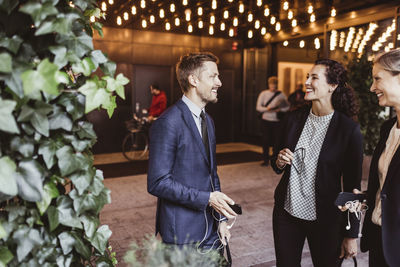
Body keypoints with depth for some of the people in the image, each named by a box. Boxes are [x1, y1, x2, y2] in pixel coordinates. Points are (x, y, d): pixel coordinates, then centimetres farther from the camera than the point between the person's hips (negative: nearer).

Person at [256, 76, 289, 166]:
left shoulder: (281, 95, 4)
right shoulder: (263, 94, 4)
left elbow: (287, 107, 3)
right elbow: (258, 107, -1)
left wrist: (280, 109, -17)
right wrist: (267, 109, -18)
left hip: (277, 121, 0)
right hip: (266, 121, 0)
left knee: (276, 141, 1)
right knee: (265, 140, 2)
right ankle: (266, 160, 11)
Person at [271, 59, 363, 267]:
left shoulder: (349, 129, -12)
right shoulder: (293, 119, 0)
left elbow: (352, 185, -8)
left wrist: (351, 234, -4)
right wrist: (279, 162, -11)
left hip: (325, 219, -3)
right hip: (286, 211, 4)